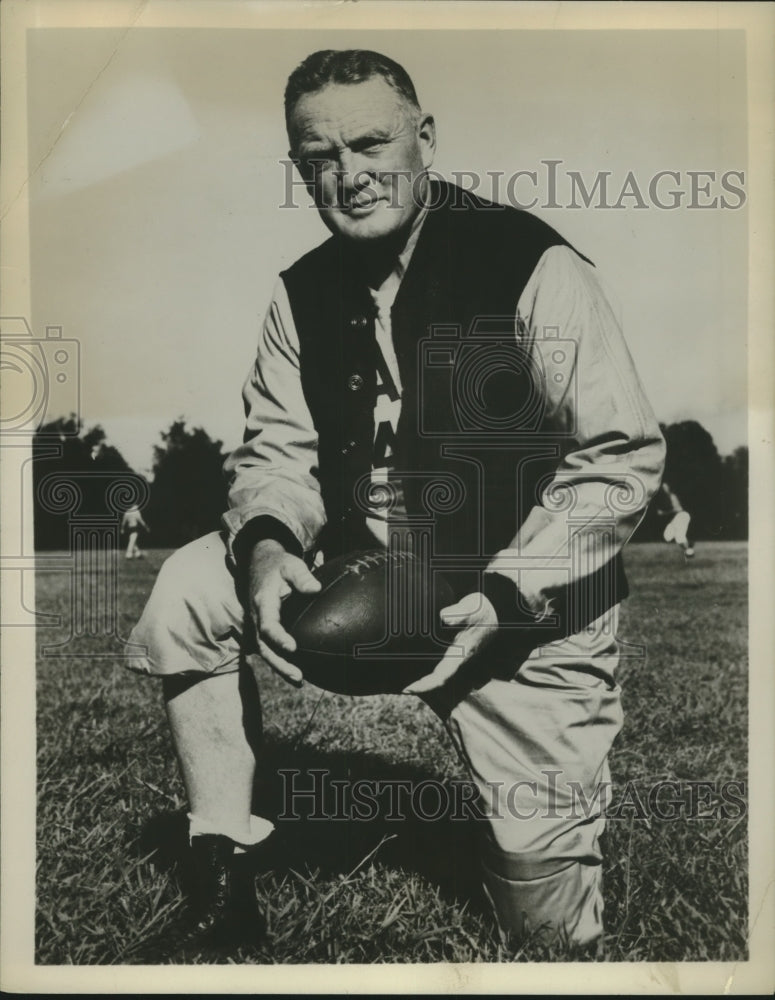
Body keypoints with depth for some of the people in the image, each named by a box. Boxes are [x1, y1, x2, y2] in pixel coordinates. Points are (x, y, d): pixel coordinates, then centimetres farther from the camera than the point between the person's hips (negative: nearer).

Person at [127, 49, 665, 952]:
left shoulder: (535, 270, -15)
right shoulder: (303, 293, 3)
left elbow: (623, 457, -17)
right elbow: (276, 447, 4)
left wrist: (503, 597, -25)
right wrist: (267, 544, -20)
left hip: (529, 606, -4)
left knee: (541, 887, -1)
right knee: (186, 592, -14)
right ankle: (220, 864, 1)